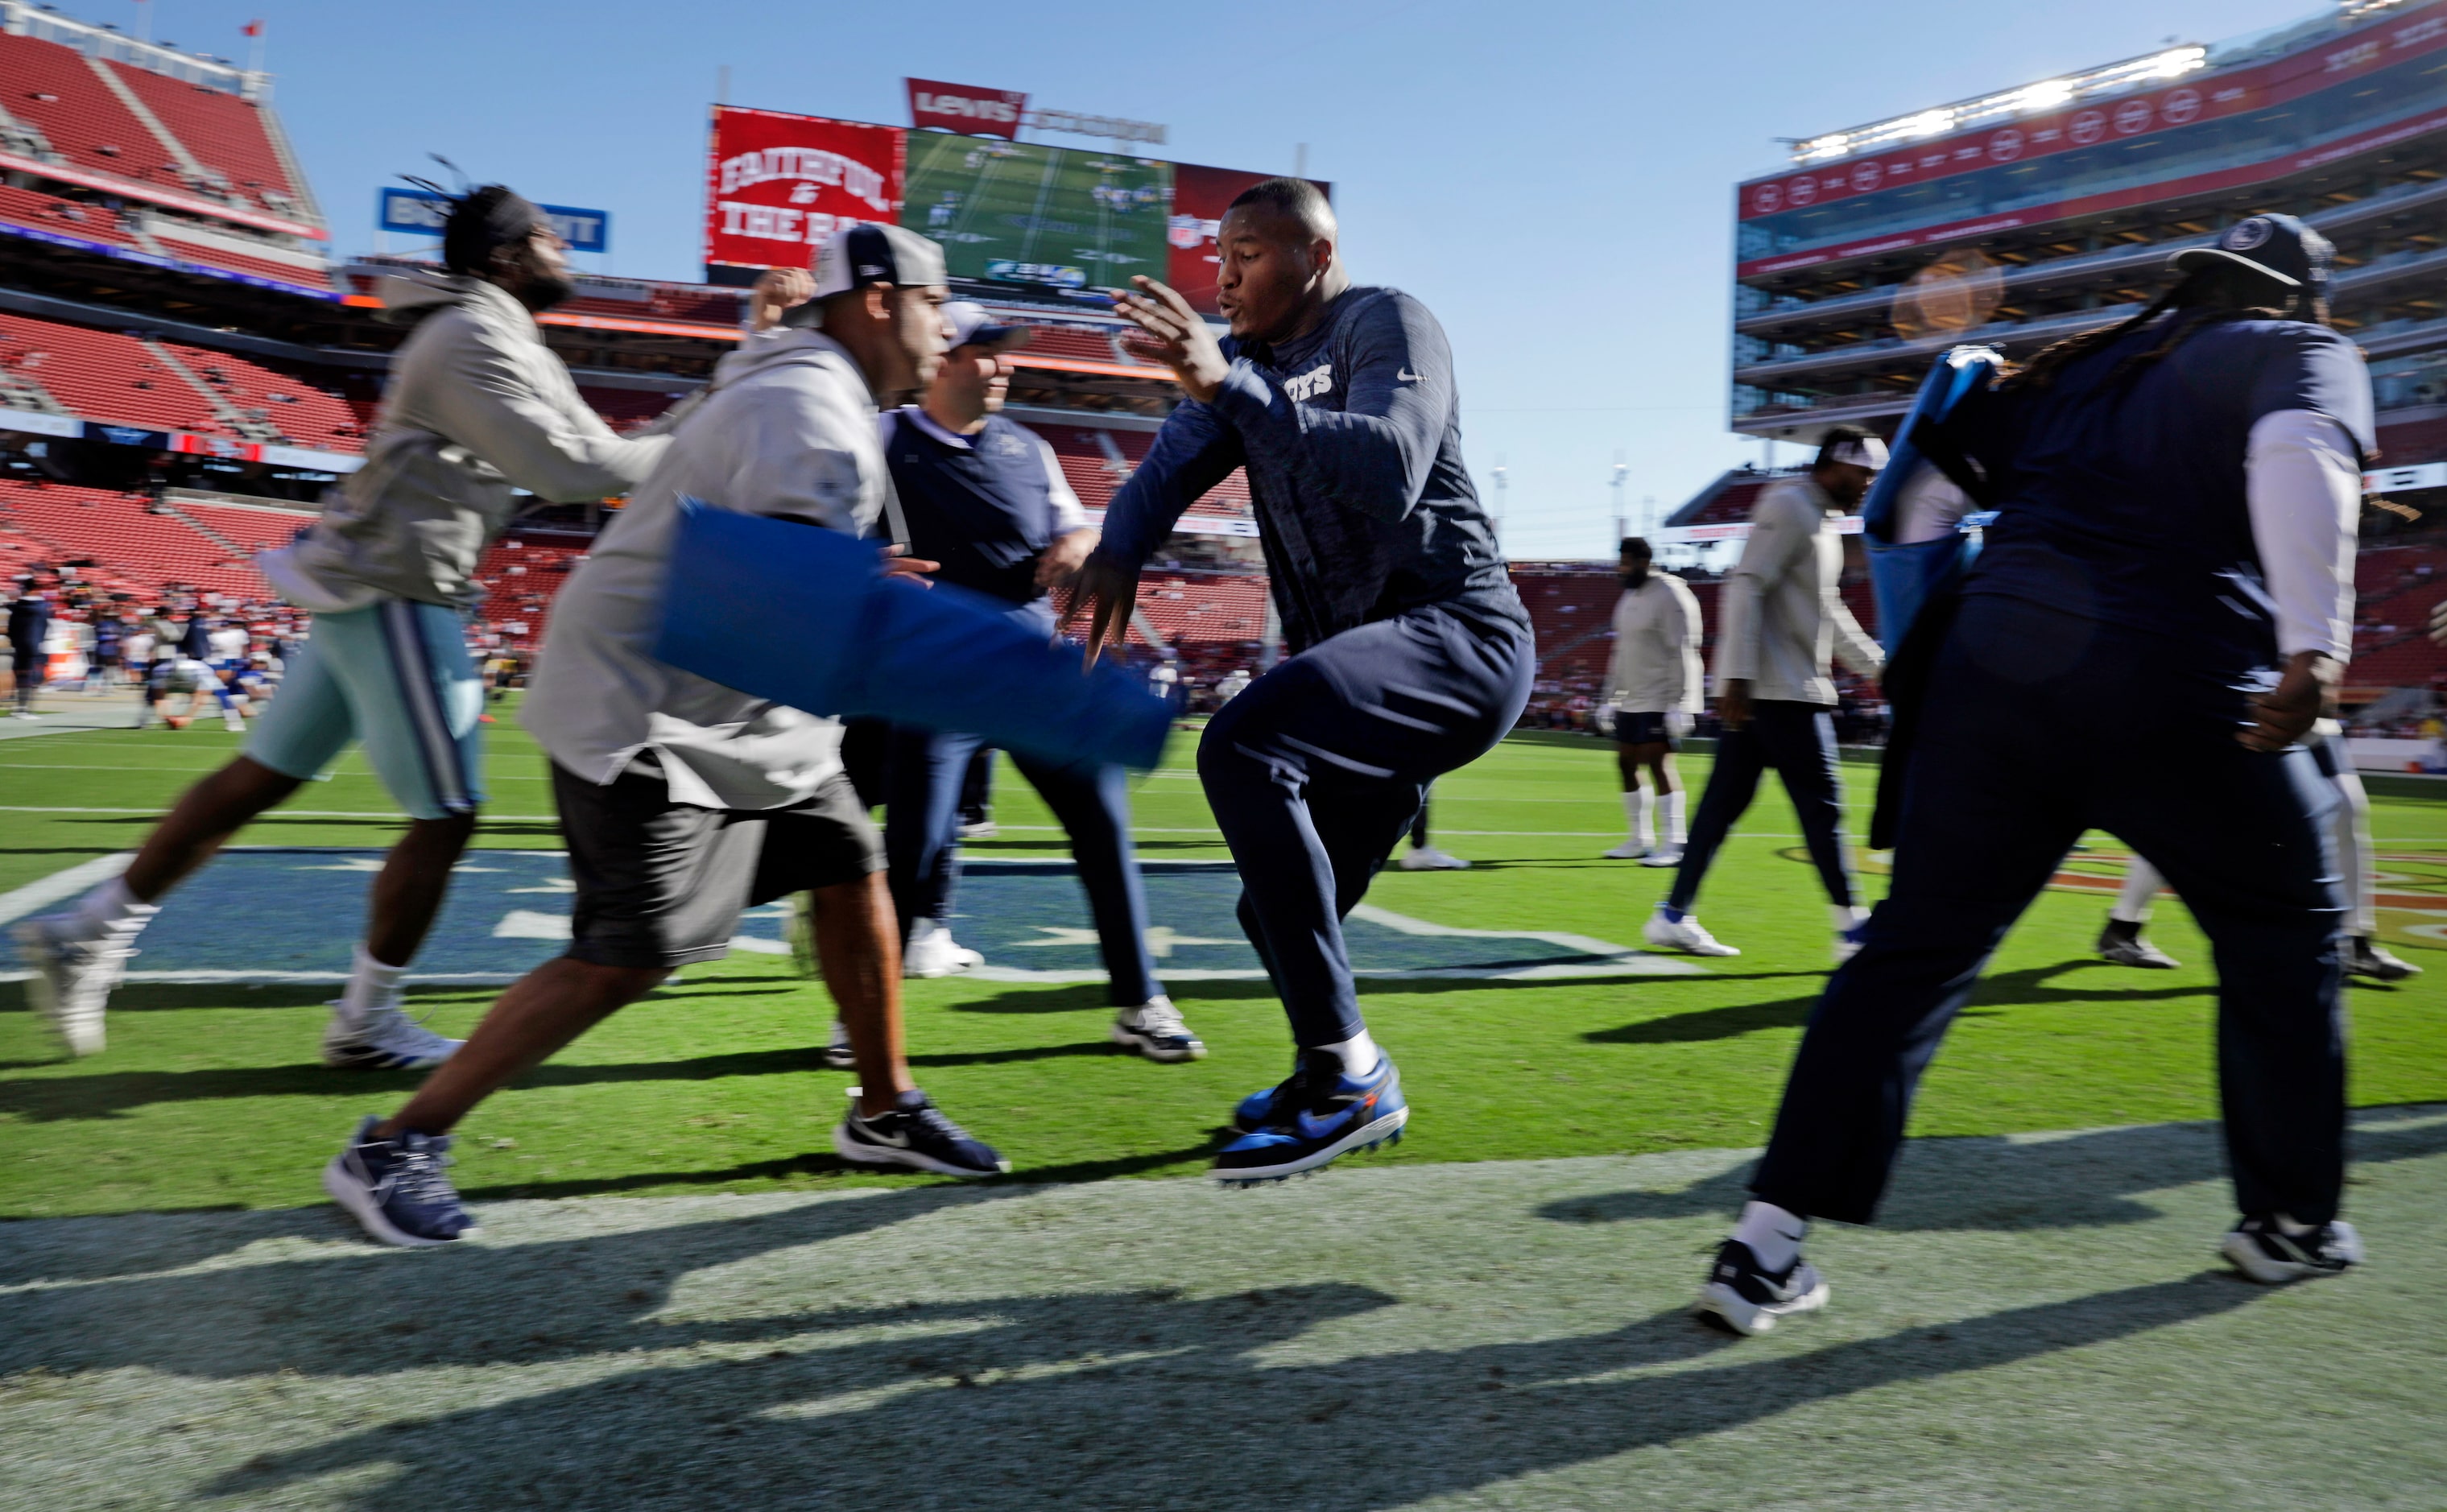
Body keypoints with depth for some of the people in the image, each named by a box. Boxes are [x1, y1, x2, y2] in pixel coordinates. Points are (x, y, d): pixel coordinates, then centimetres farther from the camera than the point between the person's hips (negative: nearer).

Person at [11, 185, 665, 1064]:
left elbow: (580, 448, 18)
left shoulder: (503, 343, 18)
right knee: (446, 812, -2)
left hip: (363, 590, 10)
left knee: (262, 778, 16)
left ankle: (91, 933, 26)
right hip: (394, 592, -10)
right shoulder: (474, 340, -14)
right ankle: (366, 1023, 10)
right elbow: (567, 469, -21)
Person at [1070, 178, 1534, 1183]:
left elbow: (1389, 472, -27)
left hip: (1455, 636, -8)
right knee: (1281, 908, 10)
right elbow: (1170, 465, 2)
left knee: (1242, 747, -31)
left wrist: (1230, 387, -35)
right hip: (1360, 666, 9)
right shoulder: (1247, 362, 16)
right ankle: (1335, 1085, 34)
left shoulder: (1385, 324, -7)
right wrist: (1118, 553, -20)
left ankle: (1347, 1073, -26)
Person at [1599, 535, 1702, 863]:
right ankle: (1640, 839, 18)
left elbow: (1682, 653, -17)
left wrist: (1678, 703, -21)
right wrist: (1611, 696, 20)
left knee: (1658, 764, -12)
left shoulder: (1670, 596, -13)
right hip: (1631, 700, 9)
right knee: (1626, 762, 8)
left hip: (1660, 700, -9)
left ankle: (1674, 845, -8)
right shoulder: (1628, 597, 15)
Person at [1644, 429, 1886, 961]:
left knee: (1725, 802, 9)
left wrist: (1874, 664, 31)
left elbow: (1828, 610, 29)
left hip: (1793, 688, 10)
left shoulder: (1822, 517, 21)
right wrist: (1737, 676, -25)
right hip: (1778, 691, -10)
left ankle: (1673, 917, 12)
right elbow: (1746, 588, -19)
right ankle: (1852, 931, 3)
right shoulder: (1789, 506, -10)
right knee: (1822, 804, -5)